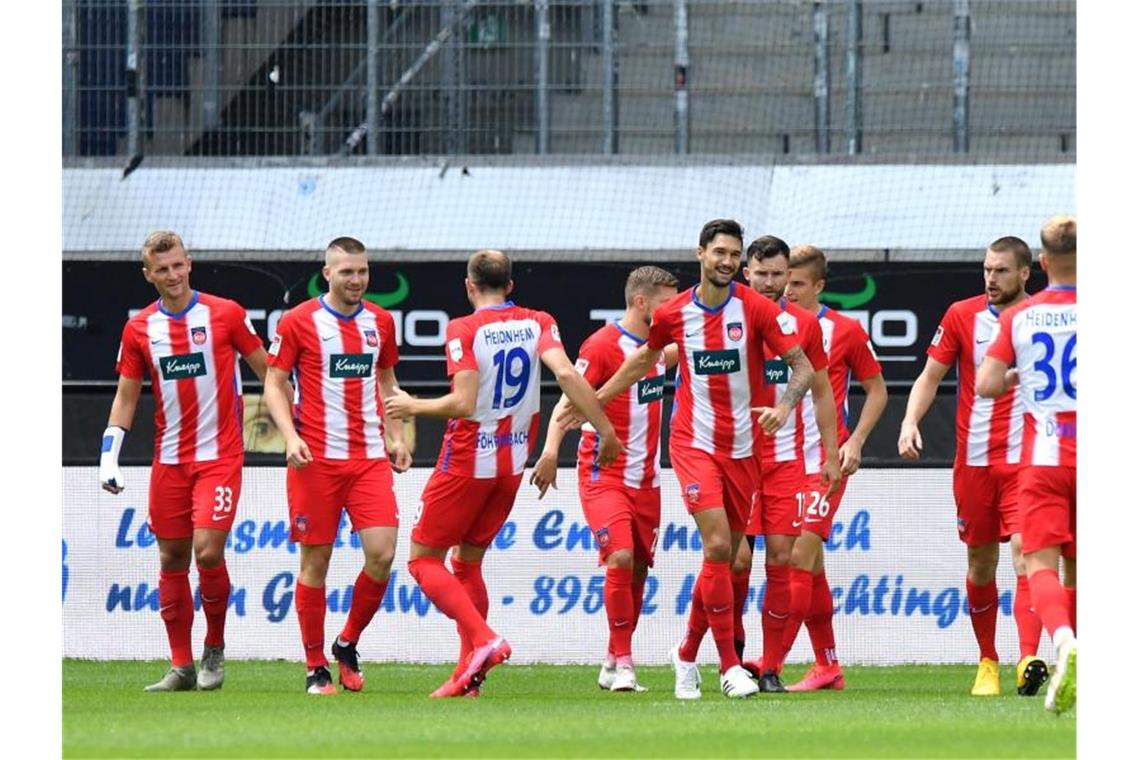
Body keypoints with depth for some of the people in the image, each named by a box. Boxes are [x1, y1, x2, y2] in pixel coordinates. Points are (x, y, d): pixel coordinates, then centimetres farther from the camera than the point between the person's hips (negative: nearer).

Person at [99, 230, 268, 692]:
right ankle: (181, 666, 11)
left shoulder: (225, 315, -3)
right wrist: (108, 456, 1)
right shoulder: (139, 329, 4)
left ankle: (215, 647, 6)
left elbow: (267, 370, 5)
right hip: (169, 459, 3)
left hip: (219, 454, -3)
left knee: (208, 550, -16)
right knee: (172, 558, 4)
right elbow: (126, 396, 9)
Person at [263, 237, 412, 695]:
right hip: (316, 459, -3)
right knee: (315, 561, -1)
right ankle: (315, 666, 9)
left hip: (370, 458, 3)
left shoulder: (380, 322, 10)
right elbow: (274, 385, 0)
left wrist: (395, 437, 13)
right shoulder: (298, 322, -3)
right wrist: (290, 437, -14)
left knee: (382, 553, -9)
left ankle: (348, 644, 12)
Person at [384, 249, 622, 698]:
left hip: (468, 460, -6)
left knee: (423, 558, 5)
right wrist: (605, 429, -12)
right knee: (468, 562, 17)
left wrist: (413, 407, -5)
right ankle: (469, 674, 10)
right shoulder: (538, 324, 0)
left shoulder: (464, 330, -13)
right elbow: (566, 375, -14)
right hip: (512, 463, 6)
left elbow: (463, 404, -21)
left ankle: (483, 638, -16)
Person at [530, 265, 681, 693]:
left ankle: (613, 665, 18)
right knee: (620, 557, -20)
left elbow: (671, 358, 32)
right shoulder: (602, 345, -12)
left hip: (646, 478, 7)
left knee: (638, 568, 7)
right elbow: (569, 401, -18)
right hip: (604, 474, -7)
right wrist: (551, 449, -31)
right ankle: (623, 663, -14)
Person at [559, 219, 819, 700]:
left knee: (724, 558, 6)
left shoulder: (756, 309, -5)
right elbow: (643, 361, 19)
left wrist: (785, 405, -26)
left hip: (742, 446, 1)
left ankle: (687, 656, 26)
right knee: (717, 544, -17)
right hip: (694, 442, -1)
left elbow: (803, 365, -7)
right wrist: (590, 403, 23)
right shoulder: (674, 313, -1)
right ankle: (730, 665, -13)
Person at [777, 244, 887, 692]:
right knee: (811, 567, 9)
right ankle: (827, 666, 16)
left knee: (800, 557, -15)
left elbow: (877, 391, 7)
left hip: (825, 461, -4)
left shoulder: (845, 331, -1)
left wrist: (855, 441, -5)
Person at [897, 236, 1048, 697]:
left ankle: (1029, 660, -28)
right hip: (974, 460, 2)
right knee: (980, 563, 9)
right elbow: (930, 376, 7)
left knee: (1023, 553, -18)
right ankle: (987, 662, 24)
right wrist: (910, 422, -8)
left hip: (1026, 460, -2)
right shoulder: (962, 315, 4)